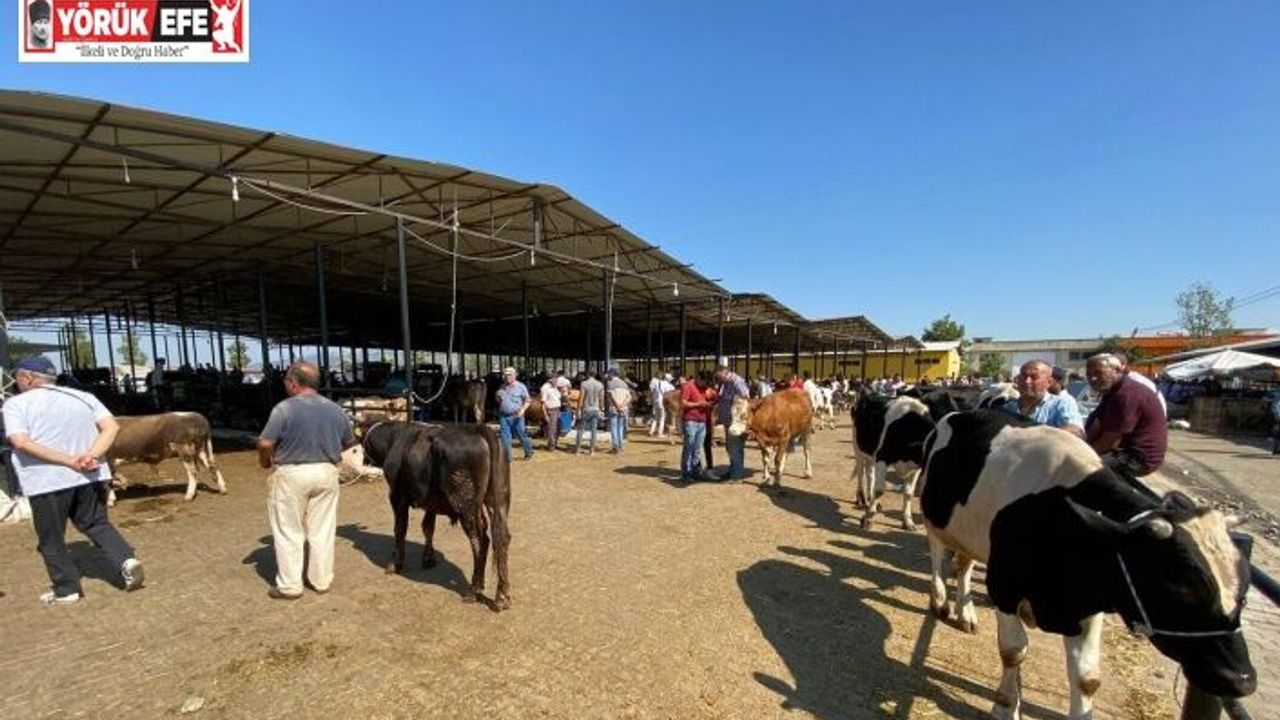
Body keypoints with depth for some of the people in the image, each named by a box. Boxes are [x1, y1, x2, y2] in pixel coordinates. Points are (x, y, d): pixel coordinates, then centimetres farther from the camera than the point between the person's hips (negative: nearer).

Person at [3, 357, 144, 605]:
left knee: (51, 539, 13)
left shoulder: (16, 404, -3)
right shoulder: (82, 397, 9)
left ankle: (67, 589, 20)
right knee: (96, 524, 19)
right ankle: (126, 560, 1)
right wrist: (91, 456, -11)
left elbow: (21, 442, -17)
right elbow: (111, 426, -4)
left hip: (47, 481, -4)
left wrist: (70, 461, -19)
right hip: (89, 476, 4)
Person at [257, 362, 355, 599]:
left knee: (288, 532, 10)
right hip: (326, 473, 4)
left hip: (290, 475, -4)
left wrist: (265, 462, 2)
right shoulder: (335, 409, 2)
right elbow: (349, 441, 11)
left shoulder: (284, 408, -14)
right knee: (322, 530, 13)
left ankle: (289, 586, 18)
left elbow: (265, 444, -18)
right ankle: (321, 580, 24)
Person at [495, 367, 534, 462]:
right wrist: (498, 396, -1)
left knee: (521, 435, 6)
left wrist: (522, 410, -17)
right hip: (504, 416, 4)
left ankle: (529, 452, 29)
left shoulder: (520, 386, -3)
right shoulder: (502, 387, 10)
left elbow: (527, 400, -2)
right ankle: (507, 457, 11)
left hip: (516, 416, -4)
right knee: (505, 437, 2)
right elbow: (499, 400, 23)